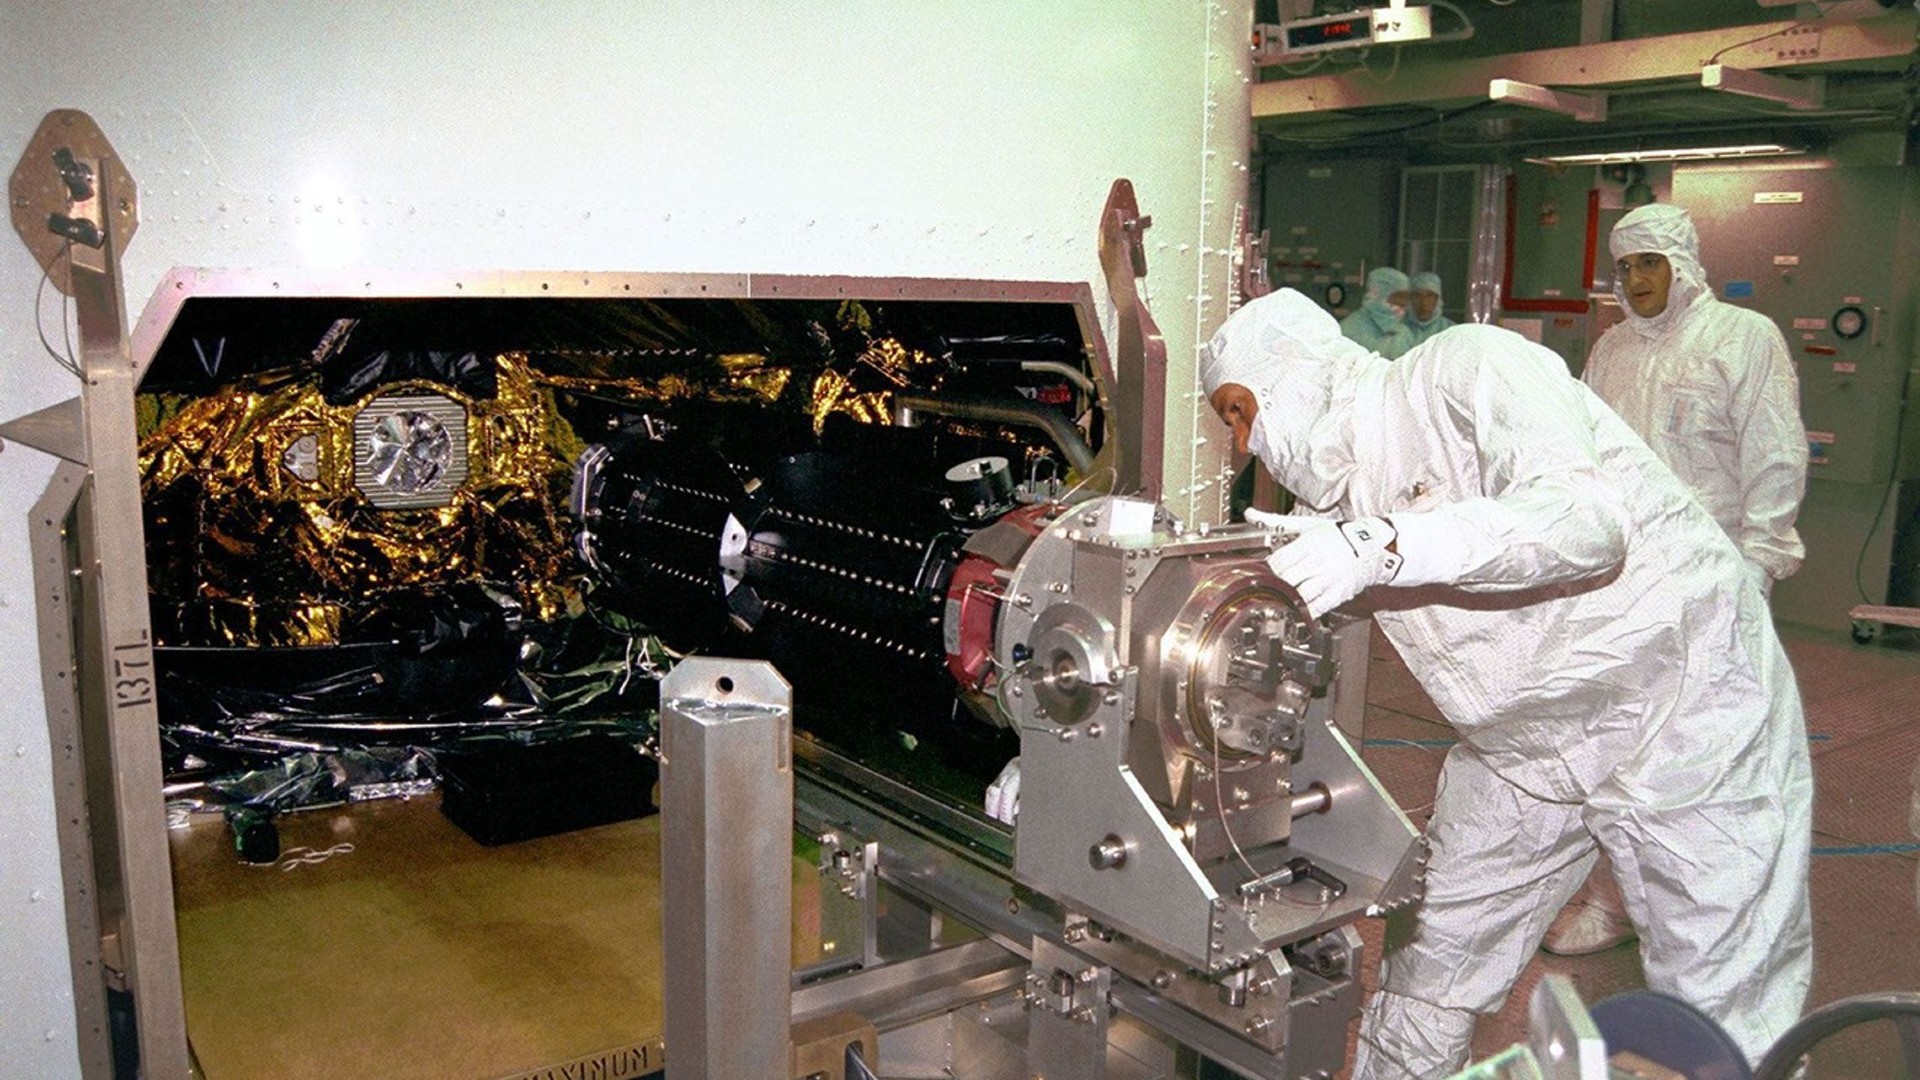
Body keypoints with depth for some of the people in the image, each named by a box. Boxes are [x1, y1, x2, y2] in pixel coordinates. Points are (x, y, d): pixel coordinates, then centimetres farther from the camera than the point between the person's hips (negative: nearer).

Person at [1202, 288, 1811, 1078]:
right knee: (1428, 969, 10)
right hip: (1519, 744, 7)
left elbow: (1585, 516, -34)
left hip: (1682, 708, -7)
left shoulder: (1466, 369, -19)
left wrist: (1384, 546, -43)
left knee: (1730, 1016, 2)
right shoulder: (1335, 491, 1)